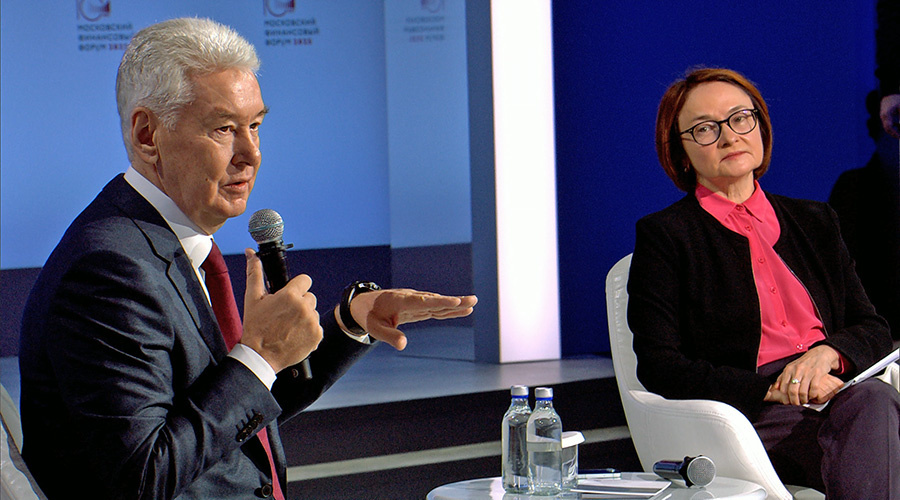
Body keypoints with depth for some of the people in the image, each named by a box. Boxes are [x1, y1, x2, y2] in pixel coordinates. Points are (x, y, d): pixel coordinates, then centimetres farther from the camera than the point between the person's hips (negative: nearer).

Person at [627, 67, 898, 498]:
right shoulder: (664, 236, 6)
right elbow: (659, 369, -3)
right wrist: (773, 390, -14)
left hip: (837, 392, 5)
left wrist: (828, 351, -6)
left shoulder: (813, 222, 23)